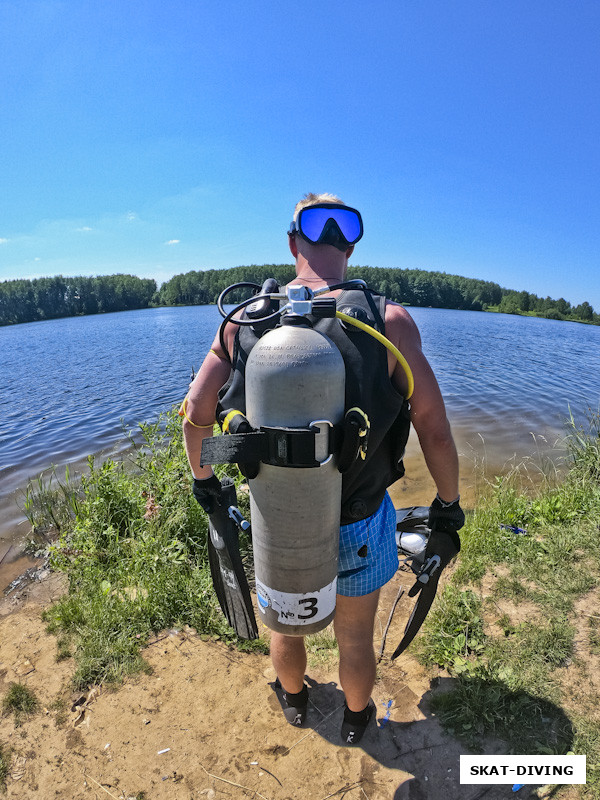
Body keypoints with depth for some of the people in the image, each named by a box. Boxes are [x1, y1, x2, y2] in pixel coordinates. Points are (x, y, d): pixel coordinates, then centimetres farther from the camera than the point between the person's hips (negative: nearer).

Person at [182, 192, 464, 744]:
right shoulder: (390, 320, -19)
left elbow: (196, 414, -6)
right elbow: (434, 430, -16)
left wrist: (203, 478, 13)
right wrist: (448, 502, 3)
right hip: (357, 528, -1)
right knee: (356, 638, 27)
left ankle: (295, 701, 62)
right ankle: (357, 719, 57)